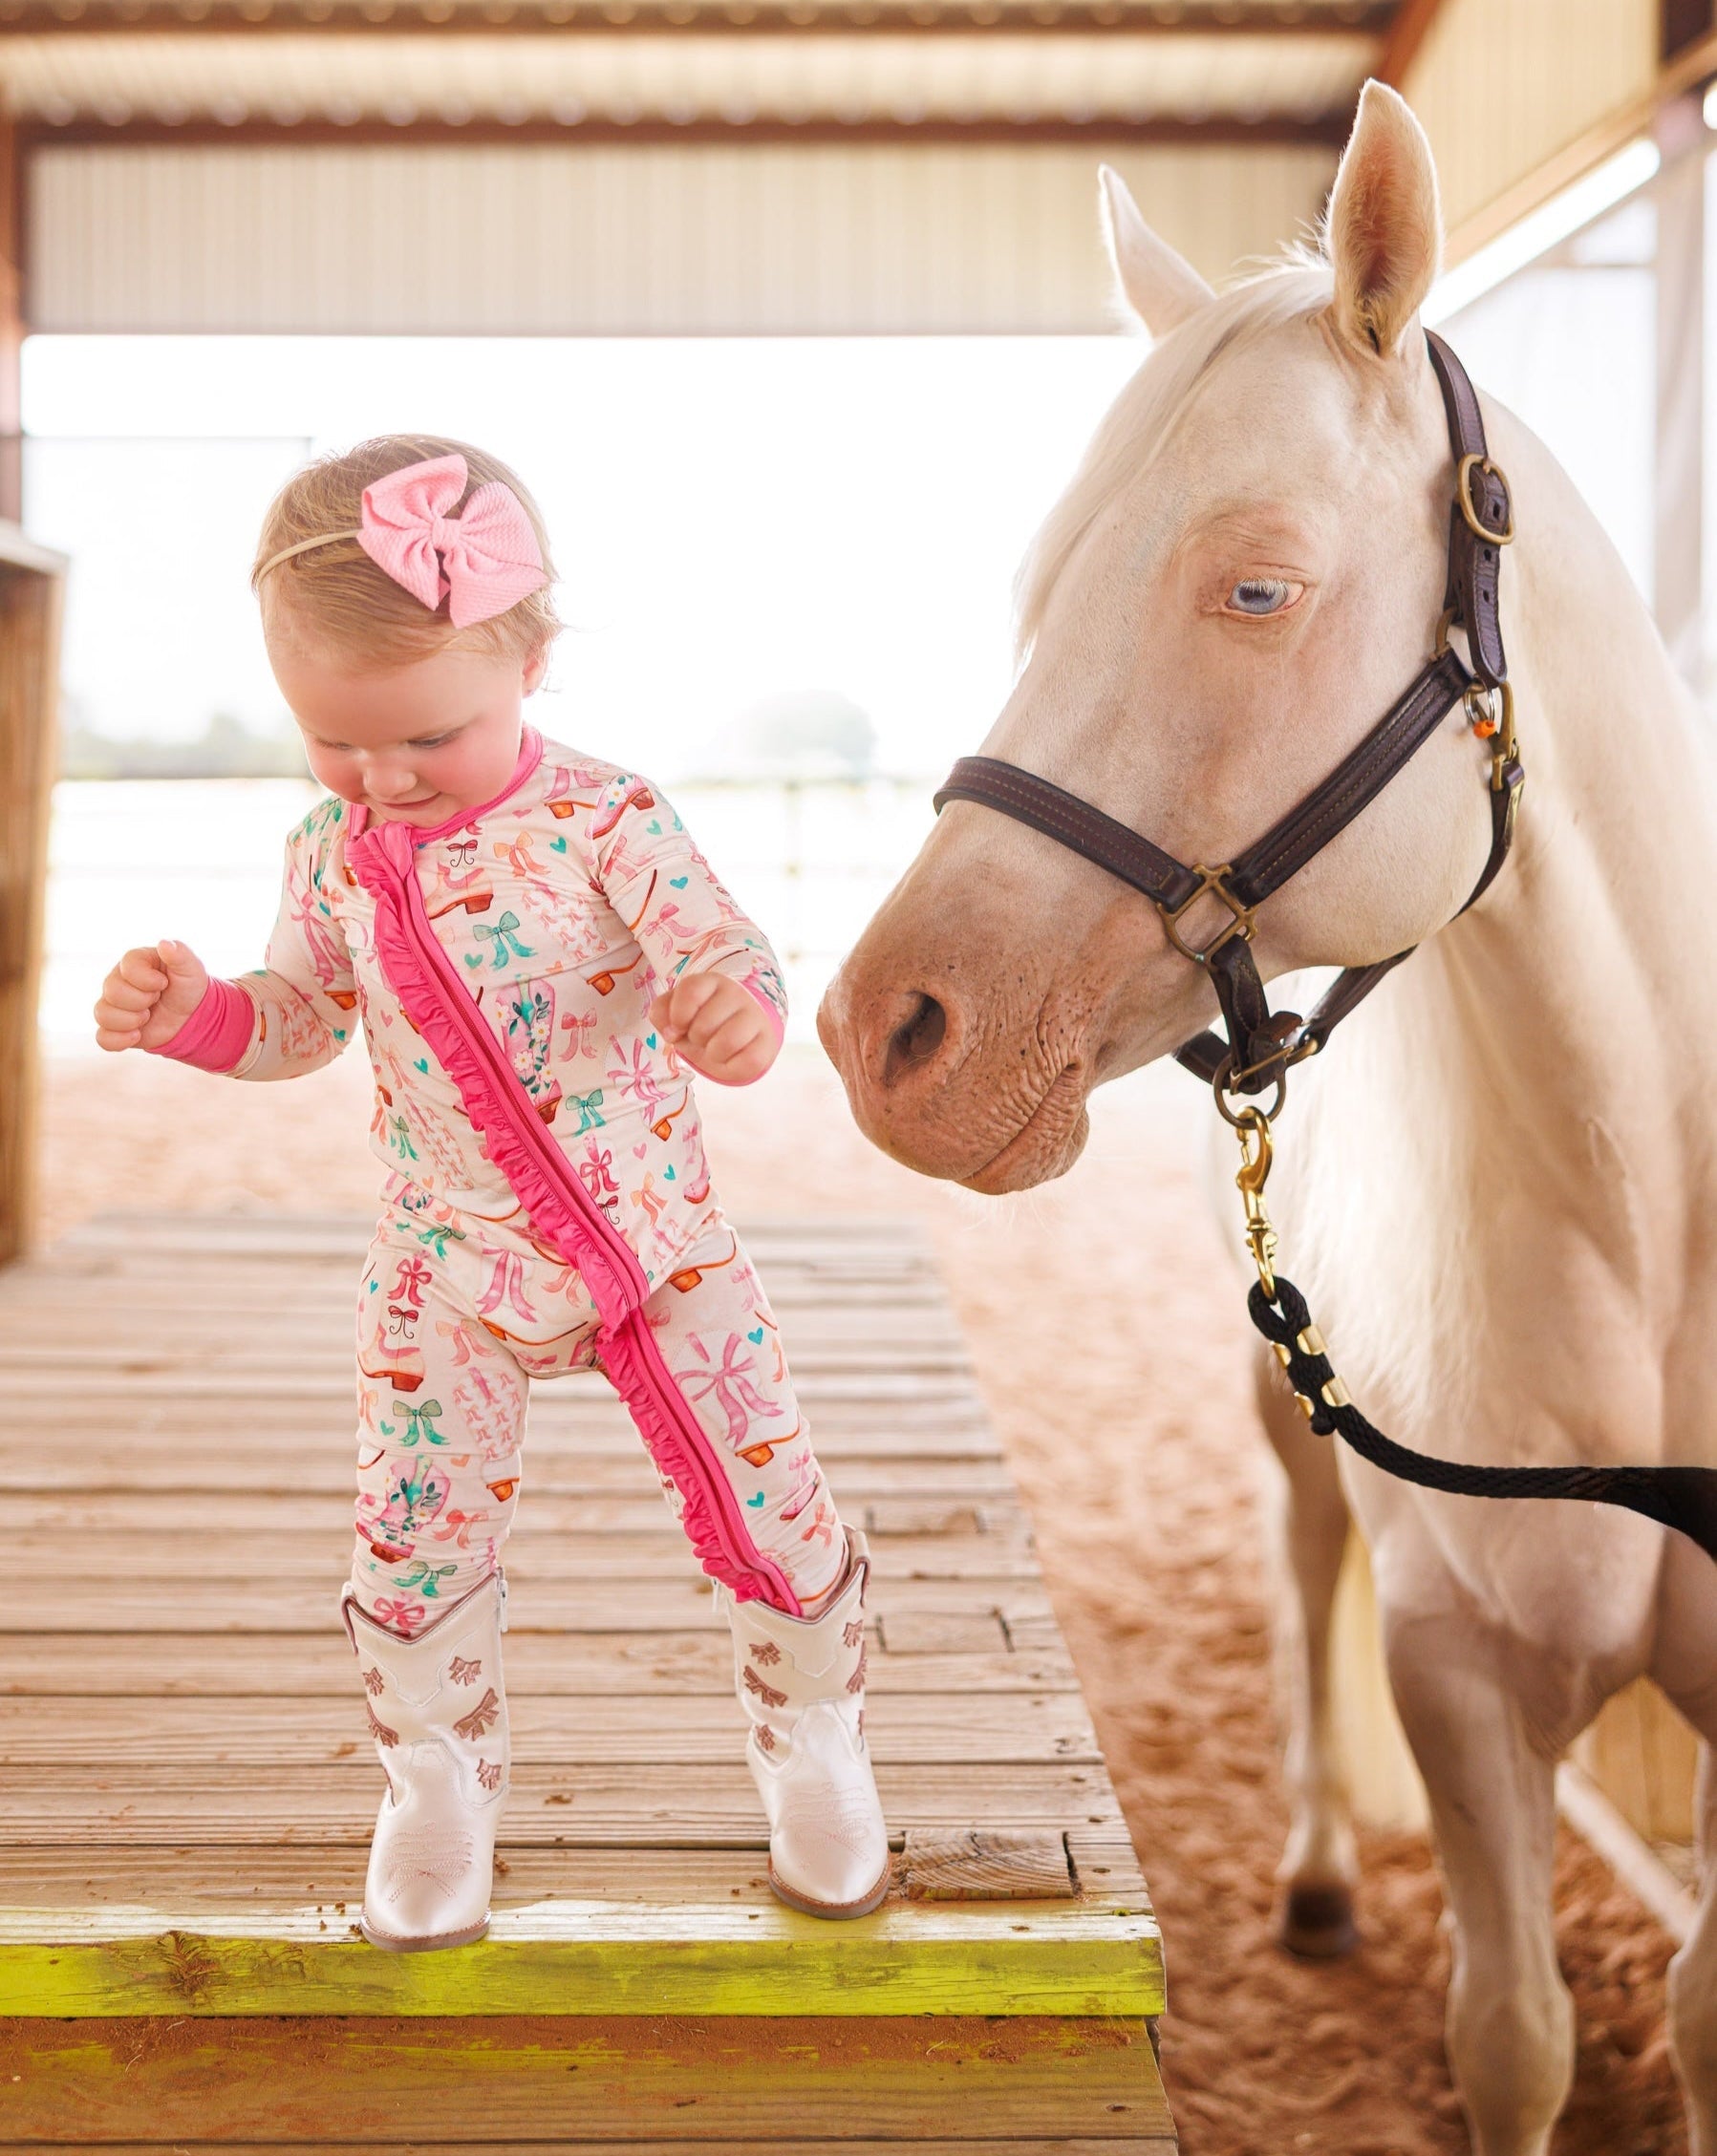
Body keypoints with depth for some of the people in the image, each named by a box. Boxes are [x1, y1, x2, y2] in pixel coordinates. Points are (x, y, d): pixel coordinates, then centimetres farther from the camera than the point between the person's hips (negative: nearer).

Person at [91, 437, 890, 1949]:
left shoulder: (603, 821, -16)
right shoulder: (333, 851, -3)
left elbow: (730, 956, -23)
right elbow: (301, 1020, 10)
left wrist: (738, 1013, -47)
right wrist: (191, 1013, -10)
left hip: (655, 1242, -2)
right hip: (445, 1273, 3)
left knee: (773, 1512, 4)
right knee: (415, 1544, 5)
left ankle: (812, 1742, 33)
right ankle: (440, 1788, 32)